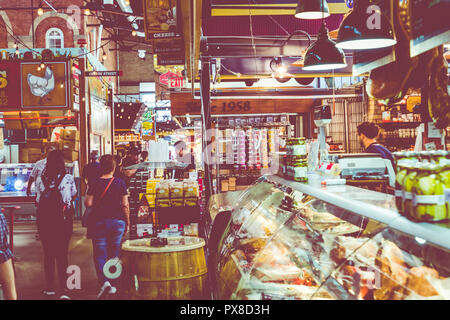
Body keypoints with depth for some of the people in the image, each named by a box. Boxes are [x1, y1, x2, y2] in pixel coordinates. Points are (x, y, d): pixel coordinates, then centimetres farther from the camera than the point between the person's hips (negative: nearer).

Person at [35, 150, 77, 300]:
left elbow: (38, 200, 3)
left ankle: (49, 287, 22)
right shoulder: (68, 179, -7)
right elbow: (73, 196, 7)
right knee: (62, 254, 4)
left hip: (44, 218, 2)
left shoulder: (40, 179, -2)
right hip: (63, 219, -2)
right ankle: (63, 290, -1)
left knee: (48, 253, 14)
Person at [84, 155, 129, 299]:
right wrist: (127, 222, 5)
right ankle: (112, 285, 19)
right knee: (114, 255, 14)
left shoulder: (95, 184, -6)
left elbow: (88, 203, -9)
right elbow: (125, 205, -4)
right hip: (118, 222, 2)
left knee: (100, 255, 4)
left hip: (99, 222, -2)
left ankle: (104, 281, -15)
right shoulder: (120, 183, -3)